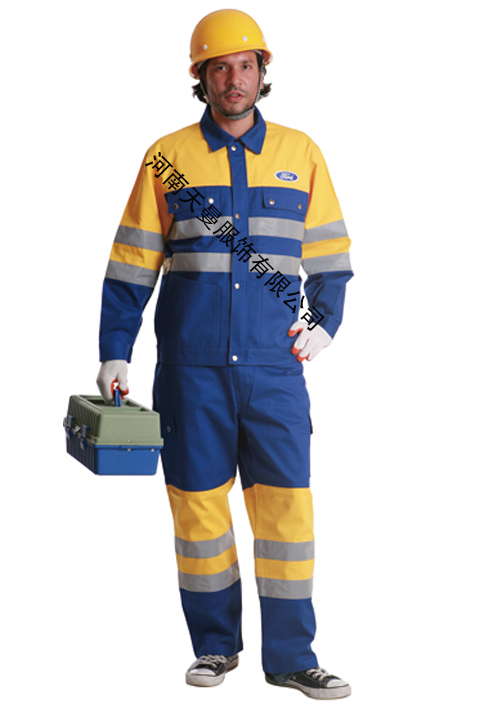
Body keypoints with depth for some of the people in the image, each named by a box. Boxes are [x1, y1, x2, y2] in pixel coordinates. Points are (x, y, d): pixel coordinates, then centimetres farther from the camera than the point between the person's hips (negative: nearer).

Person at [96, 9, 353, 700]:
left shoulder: (300, 155, 9)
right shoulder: (168, 159, 5)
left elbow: (329, 255, 17)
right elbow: (132, 265, 6)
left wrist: (325, 321, 2)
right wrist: (114, 353, 2)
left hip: (275, 364, 1)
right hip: (191, 365, 0)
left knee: (287, 504, -2)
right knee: (198, 501, 5)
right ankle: (215, 645, 20)